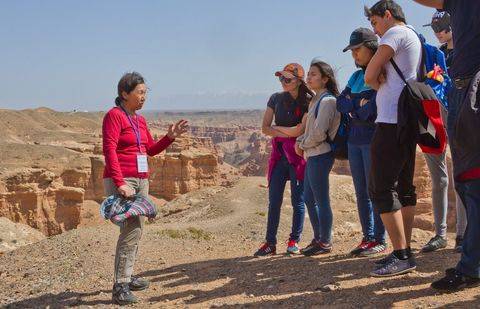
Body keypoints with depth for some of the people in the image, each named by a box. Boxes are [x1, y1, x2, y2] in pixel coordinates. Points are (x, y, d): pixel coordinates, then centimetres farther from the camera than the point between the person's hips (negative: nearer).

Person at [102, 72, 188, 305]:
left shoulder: (139, 119, 15)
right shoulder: (114, 115, -8)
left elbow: (151, 150, 22)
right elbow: (109, 151, -17)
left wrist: (170, 137, 8)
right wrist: (120, 183, -25)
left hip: (141, 180, 9)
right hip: (121, 181, -9)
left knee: (136, 230, 12)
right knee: (131, 230, -15)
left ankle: (126, 277, 24)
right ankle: (120, 287, -11)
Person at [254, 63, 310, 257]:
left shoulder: (308, 101, -6)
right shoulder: (276, 98, 8)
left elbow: (300, 130, -15)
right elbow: (265, 128, 4)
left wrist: (277, 128, -1)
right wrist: (288, 134, -8)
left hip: (298, 154, -4)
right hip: (278, 153, 4)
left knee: (298, 200, 3)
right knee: (274, 200, 4)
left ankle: (294, 241, 15)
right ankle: (270, 243, 10)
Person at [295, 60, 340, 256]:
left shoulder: (327, 100, -13)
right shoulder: (317, 100, 17)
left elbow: (319, 133, -19)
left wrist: (303, 144, -5)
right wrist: (300, 141, 5)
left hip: (320, 156, -10)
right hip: (312, 156, 10)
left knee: (321, 201, -3)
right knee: (309, 199, 15)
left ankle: (325, 242, 7)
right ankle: (318, 239, 25)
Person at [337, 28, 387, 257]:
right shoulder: (356, 77, 16)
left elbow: (371, 110, -18)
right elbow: (340, 104, 7)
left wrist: (353, 106, -4)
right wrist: (360, 104, -8)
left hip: (373, 140, -7)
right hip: (354, 140, 7)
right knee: (361, 193, 9)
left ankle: (380, 240, 5)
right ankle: (368, 238, 17)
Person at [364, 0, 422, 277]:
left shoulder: (396, 32, -4)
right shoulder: (416, 40, 25)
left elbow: (370, 77, -10)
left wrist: (380, 83, 10)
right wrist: (382, 80, 0)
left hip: (392, 122, -10)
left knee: (382, 189, -11)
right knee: (404, 189, 9)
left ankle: (401, 256, -12)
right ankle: (405, 253, 11)